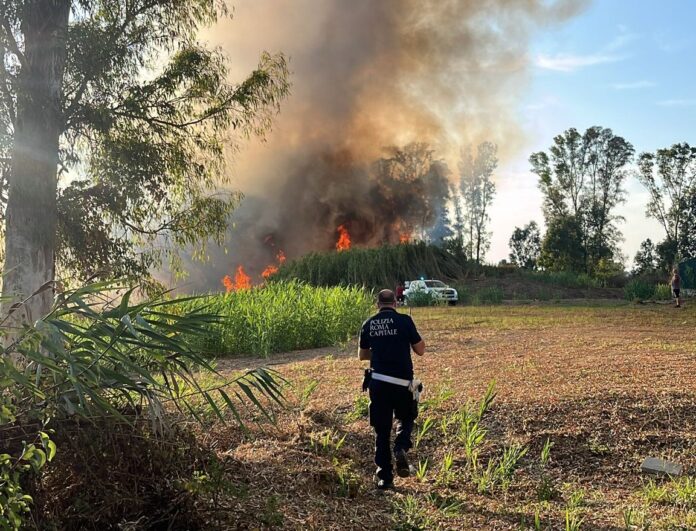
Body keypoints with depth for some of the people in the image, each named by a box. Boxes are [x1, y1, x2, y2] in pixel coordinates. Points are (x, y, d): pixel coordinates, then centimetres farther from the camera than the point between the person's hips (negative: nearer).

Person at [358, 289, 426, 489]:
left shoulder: (368, 324, 5)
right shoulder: (404, 321, -5)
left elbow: (362, 355, 16)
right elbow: (420, 350, 1)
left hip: (377, 381, 2)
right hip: (402, 382, -2)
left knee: (381, 430, 11)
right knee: (406, 419, 22)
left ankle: (384, 477, 11)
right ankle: (401, 448, -7)